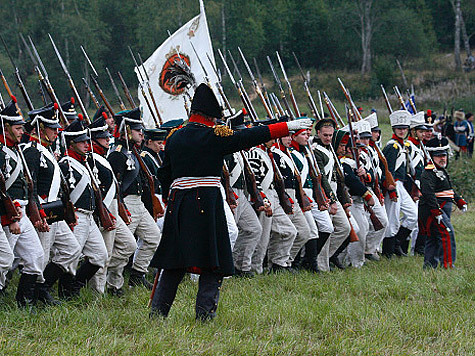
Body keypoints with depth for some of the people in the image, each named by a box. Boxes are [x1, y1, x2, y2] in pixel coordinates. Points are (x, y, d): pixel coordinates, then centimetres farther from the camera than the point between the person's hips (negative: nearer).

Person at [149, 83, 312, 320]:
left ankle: (157, 313, 11)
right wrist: (288, 126, -2)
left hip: (178, 203, 6)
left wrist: (169, 200, 29)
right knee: (213, 264, 1)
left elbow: (164, 174, 16)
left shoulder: (174, 138, 10)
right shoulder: (215, 137, -6)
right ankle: (205, 315, -4)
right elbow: (251, 137, -6)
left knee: (174, 264, 12)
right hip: (207, 201, -6)